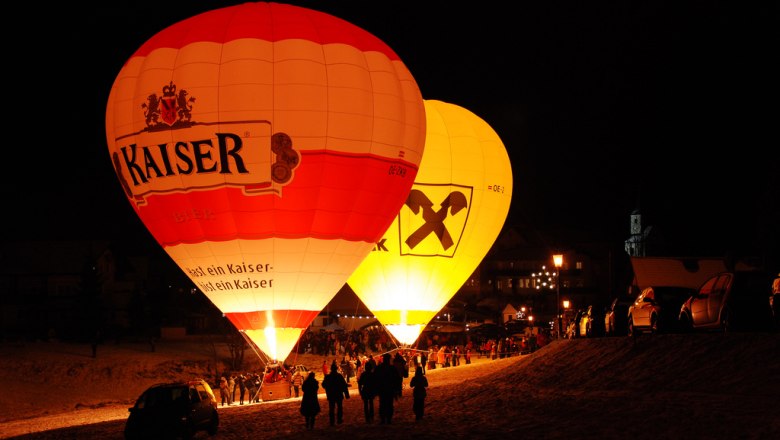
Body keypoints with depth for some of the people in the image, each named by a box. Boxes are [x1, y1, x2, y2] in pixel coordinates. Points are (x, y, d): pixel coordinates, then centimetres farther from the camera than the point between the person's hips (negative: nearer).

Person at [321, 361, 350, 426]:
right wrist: (346, 394, -4)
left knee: (331, 408, 6)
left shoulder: (327, 377, -5)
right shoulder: (340, 376, -11)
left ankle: (332, 421, 2)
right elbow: (344, 386, -10)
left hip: (330, 396, 1)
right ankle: (339, 419, 16)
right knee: (339, 407, 15)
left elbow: (324, 385, 7)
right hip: (339, 395, -1)